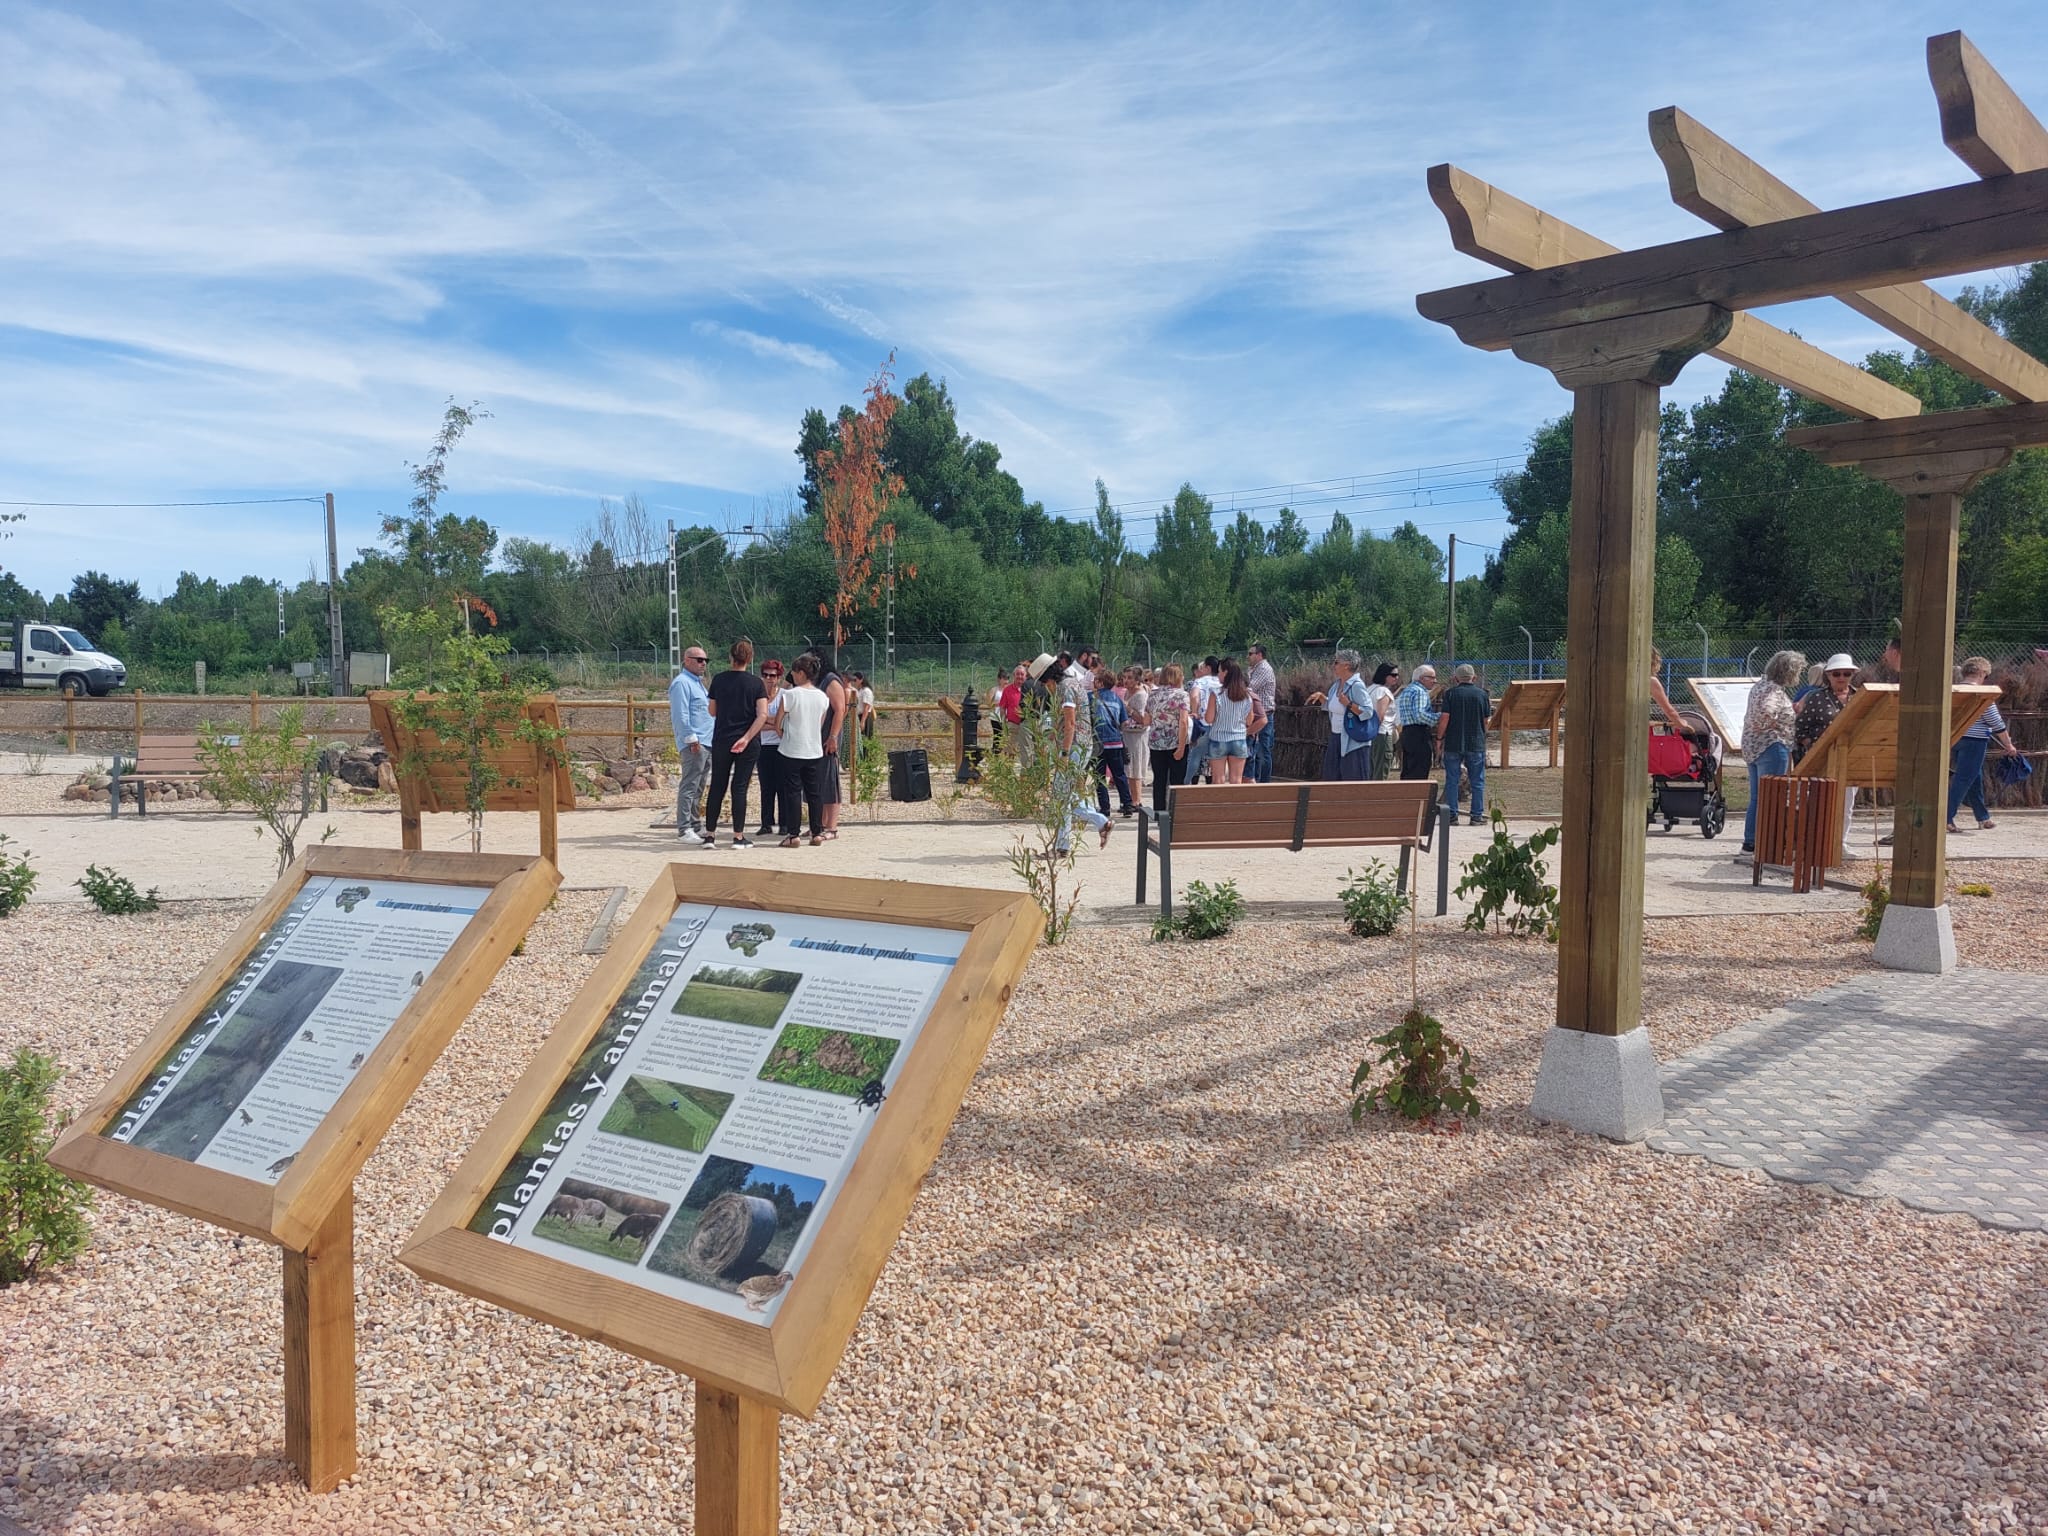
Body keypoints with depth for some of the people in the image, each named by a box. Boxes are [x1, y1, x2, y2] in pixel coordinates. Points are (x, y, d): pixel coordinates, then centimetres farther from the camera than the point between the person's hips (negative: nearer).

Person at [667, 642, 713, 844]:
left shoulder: (697, 682, 22)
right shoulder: (682, 683, -9)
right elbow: (680, 715, -17)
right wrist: (691, 738, -20)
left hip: (706, 743, 10)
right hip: (694, 744, -10)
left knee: (698, 788, 14)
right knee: (689, 786, -10)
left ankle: (695, 825, 20)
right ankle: (684, 829, -10)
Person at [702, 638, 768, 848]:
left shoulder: (718, 680, 0)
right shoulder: (756, 683, -4)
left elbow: (712, 712, 8)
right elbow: (762, 715, -14)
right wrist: (746, 738, -16)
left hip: (721, 741, 2)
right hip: (748, 744, -1)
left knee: (717, 787, 9)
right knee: (740, 787, 3)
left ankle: (710, 835, 10)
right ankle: (738, 836, 3)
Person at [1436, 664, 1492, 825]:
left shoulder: (1451, 694, -4)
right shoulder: (1481, 694, 0)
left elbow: (1444, 717, -8)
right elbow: (1486, 720, 4)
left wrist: (1439, 738, 2)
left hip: (1453, 743, 0)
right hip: (1476, 744, 0)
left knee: (1452, 780, 7)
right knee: (1477, 781, 7)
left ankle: (1451, 815, 7)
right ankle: (1477, 816, 6)